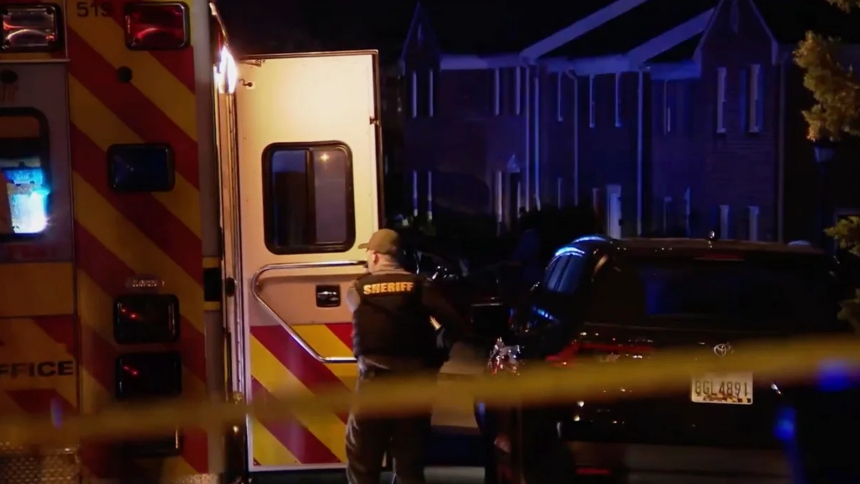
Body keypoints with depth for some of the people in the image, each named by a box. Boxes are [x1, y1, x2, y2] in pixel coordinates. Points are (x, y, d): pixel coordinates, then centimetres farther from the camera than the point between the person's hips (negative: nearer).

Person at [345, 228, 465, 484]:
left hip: (374, 379, -2)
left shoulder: (358, 289, -1)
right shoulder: (419, 285, -1)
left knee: (362, 457, 8)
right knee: (410, 458, 12)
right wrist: (435, 356, 9)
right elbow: (454, 323, -8)